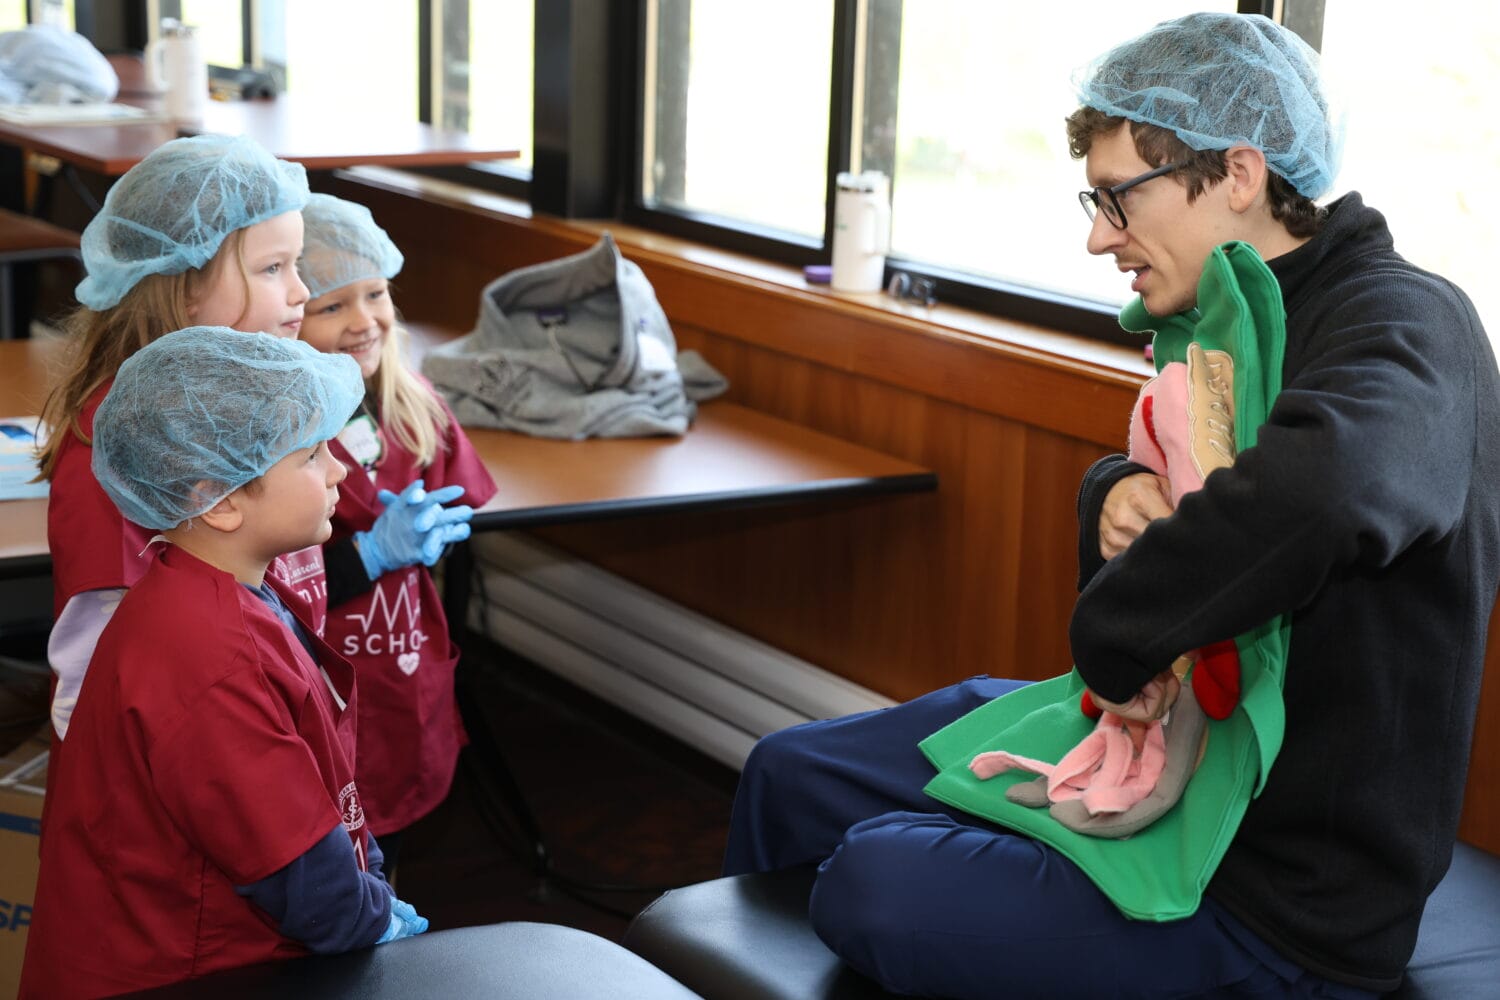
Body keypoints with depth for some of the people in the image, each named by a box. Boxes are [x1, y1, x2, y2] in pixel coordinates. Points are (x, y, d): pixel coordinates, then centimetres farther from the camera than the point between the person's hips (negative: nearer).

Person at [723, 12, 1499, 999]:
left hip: (1281, 907, -9)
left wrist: (1113, 640, -32)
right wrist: (1116, 497, -8)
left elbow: (1319, 484, -47)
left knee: (867, 882, -22)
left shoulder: (1406, 323, -23)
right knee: (790, 772, 10)